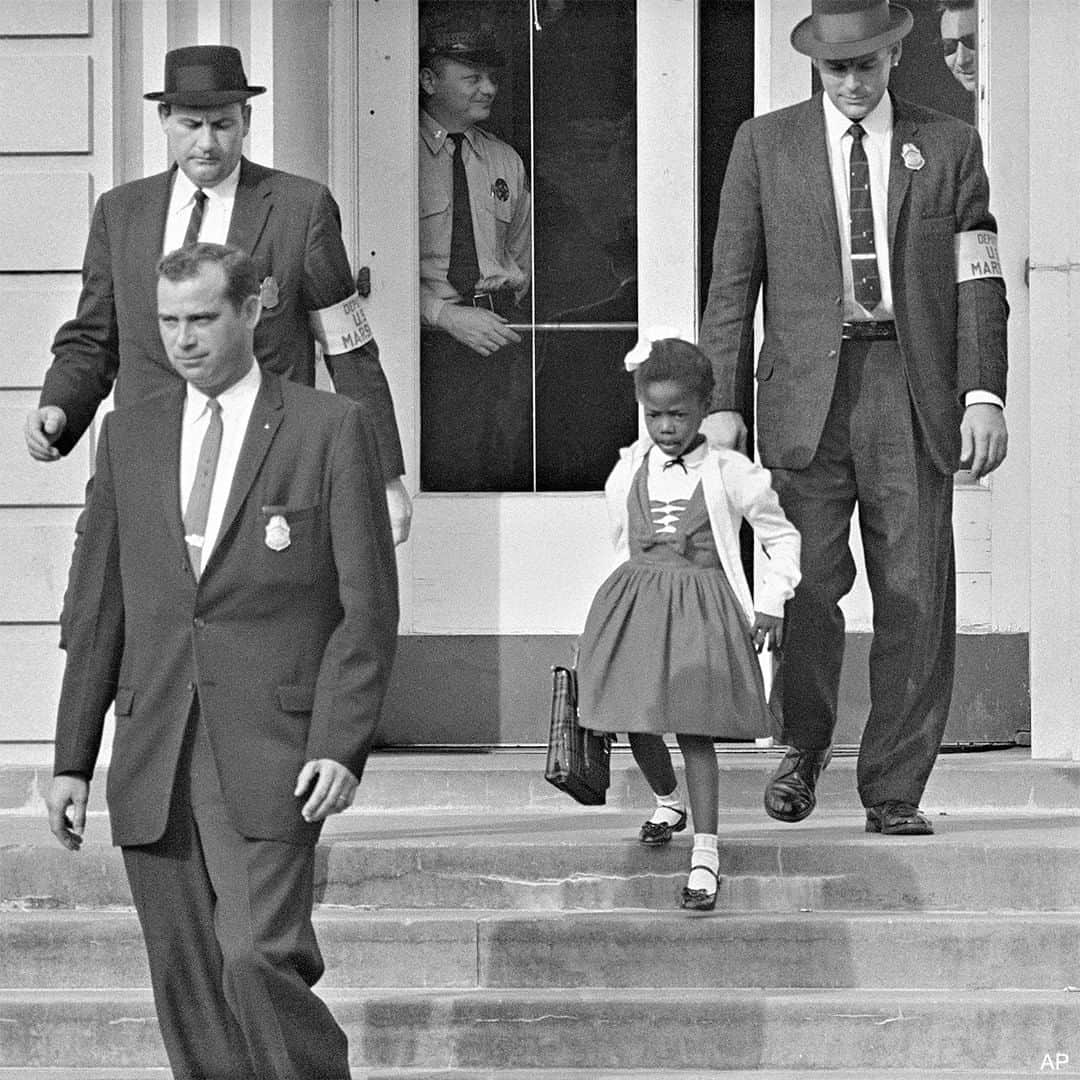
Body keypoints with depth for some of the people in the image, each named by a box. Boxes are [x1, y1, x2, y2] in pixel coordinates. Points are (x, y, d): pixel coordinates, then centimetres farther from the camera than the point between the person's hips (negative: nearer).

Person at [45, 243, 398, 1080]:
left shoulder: (332, 429, 1)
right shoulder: (130, 434, 13)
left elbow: (368, 606, -2)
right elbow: (99, 609, 15)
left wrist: (341, 746, -12)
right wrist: (73, 759, 10)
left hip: (270, 757, -4)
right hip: (154, 758, 5)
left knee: (259, 963, -18)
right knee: (187, 993, 6)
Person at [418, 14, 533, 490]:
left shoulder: (505, 162, 17)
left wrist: (514, 279, 10)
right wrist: (446, 315, -14)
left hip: (501, 338, 5)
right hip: (429, 339, -4)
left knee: (510, 471, -2)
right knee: (440, 475, -12)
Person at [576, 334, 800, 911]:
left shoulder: (730, 473, -3)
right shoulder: (628, 471, 6)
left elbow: (782, 537, 6)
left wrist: (771, 603, 0)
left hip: (702, 608, -4)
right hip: (634, 600, 4)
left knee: (694, 726, -12)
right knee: (636, 723, 7)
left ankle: (705, 852, -12)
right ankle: (668, 802, 39)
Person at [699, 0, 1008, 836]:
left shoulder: (949, 147, 11)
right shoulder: (766, 144, 10)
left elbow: (979, 283, 7)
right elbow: (733, 281, 8)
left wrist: (985, 394, -5)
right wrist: (723, 403, 1)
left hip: (912, 387, 1)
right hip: (809, 388, 0)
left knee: (915, 596, -3)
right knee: (808, 582, -8)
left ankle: (895, 791, 6)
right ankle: (802, 749, 16)